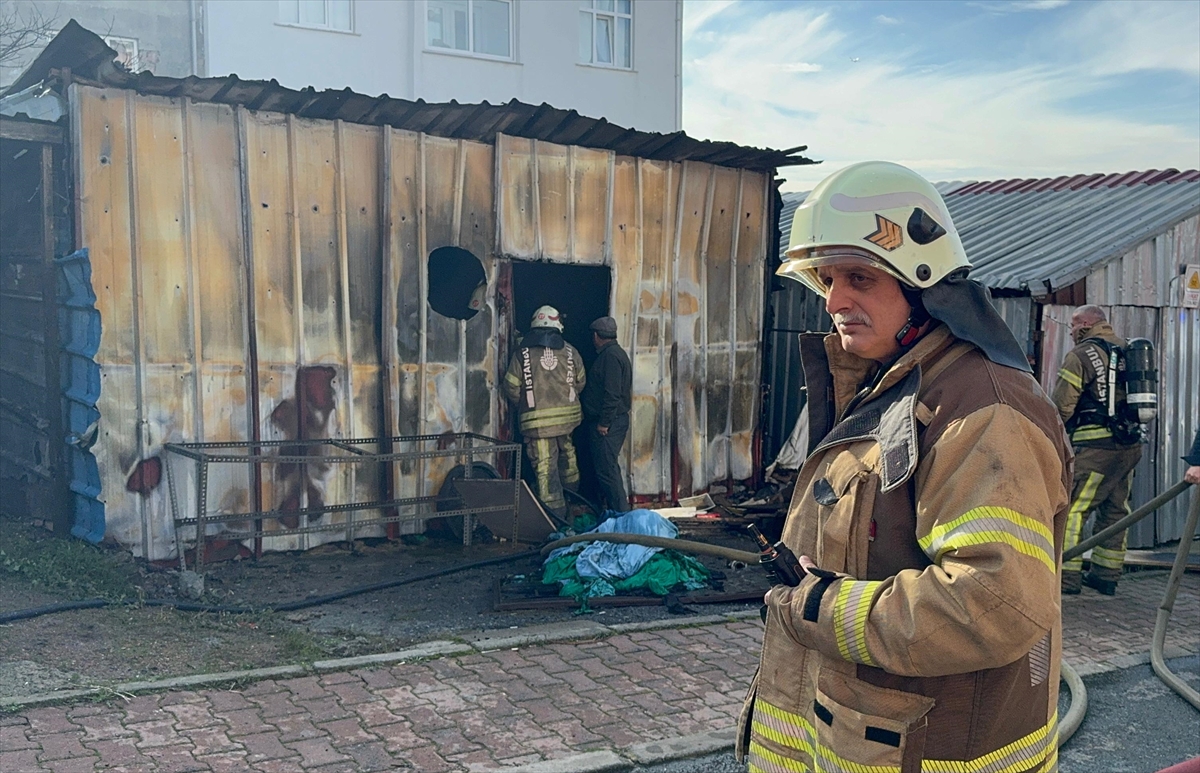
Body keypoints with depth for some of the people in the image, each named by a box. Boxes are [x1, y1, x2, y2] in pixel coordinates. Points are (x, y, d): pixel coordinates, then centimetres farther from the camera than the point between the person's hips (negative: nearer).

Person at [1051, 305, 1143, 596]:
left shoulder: (1081, 355, -8)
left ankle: (1067, 574, -8)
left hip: (1096, 444, -8)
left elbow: (1062, 405, -11)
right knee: (1115, 511, 13)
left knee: (1072, 509, -4)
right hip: (1131, 445, 8)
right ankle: (1107, 575, 18)